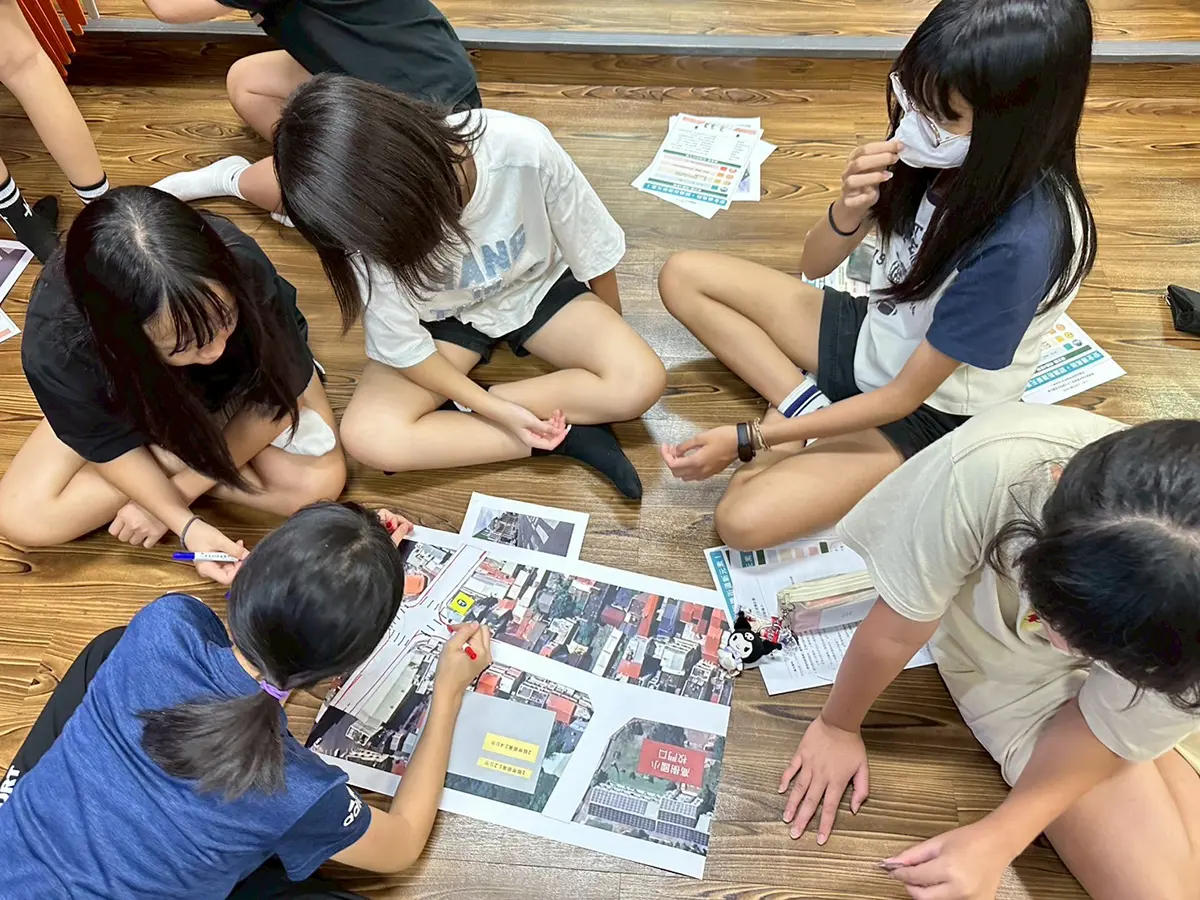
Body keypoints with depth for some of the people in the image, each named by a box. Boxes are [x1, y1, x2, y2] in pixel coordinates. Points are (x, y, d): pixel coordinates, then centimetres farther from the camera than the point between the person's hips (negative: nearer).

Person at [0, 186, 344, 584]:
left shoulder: (244, 268, -41)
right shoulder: (54, 344, -39)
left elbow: (281, 394, -25)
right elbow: (109, 443, -20)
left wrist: (179, 487, -23)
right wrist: (185, 522, -33)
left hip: (234, 388, 0)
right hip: (135, 396, 1)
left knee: (321, 481, -22)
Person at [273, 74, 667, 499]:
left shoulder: (525, 147, -35)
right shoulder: (370, 218, -30)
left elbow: (593, 251, -15)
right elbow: (400, 347, -17)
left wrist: (608, 335, 0)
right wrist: (496, 410, -23)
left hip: (535, 286, 1)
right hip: (441, 317, 0)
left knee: (640, 380, -23)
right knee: (367, 435, -24)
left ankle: (458, 412, -14)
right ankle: (565, 432, -17)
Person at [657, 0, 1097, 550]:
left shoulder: (1023, 243, -34)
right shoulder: (938, 154, -16)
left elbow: (904, 396, -26)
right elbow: (816, 263, -6)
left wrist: (746, 439, -24)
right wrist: (849, 209, -31)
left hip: (931, 412, -7)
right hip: (875, 337, 7)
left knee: (744, 520, -25)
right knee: (683, 276, -1)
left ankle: (806, 430, 1)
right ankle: (805, 406, -6)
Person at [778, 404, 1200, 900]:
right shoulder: (990, 465, -41)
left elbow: (1104, 730, -16)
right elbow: (897, 631, -24)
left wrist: (994, 840, -25)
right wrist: (837, 726, -7)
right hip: (1010, 676, -1)